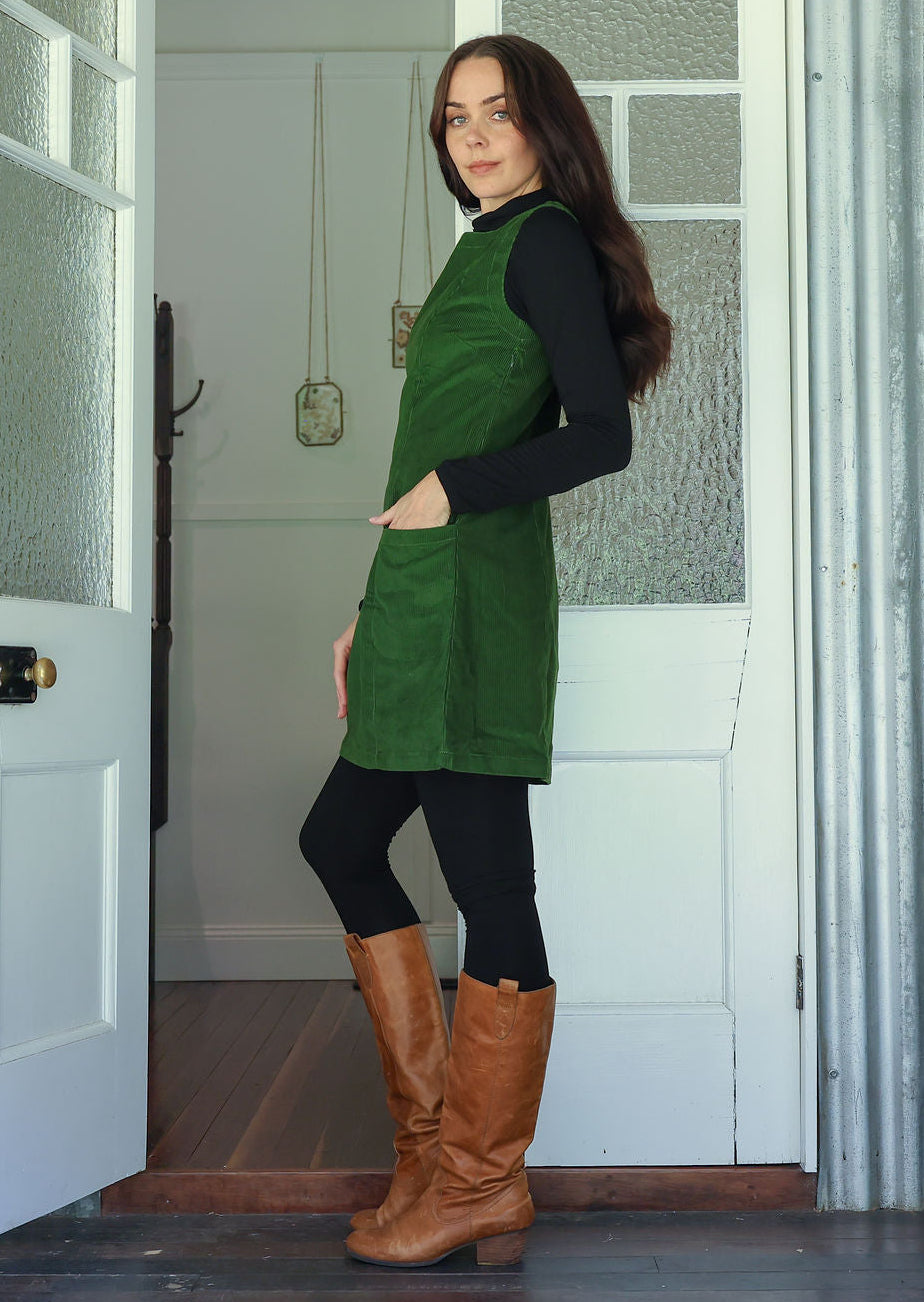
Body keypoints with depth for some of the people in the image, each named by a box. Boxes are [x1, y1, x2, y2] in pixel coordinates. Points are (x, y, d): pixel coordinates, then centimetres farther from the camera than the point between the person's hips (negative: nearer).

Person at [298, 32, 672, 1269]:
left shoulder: (545, 241, -4)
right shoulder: (484, 249, 23)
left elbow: (604, 434, -15)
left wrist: (452, 492, -11)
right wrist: (372, 614, 20)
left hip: (471, 597, -11)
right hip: (425, 604, 11)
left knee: (488, 880, -4)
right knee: (341, 840, 17)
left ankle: (479, 1184, 8)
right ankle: (437, 1137, 24)